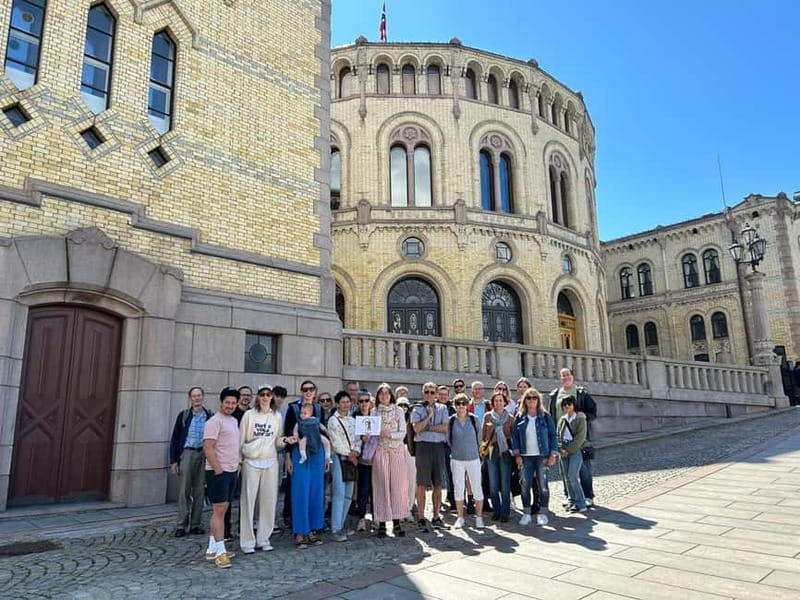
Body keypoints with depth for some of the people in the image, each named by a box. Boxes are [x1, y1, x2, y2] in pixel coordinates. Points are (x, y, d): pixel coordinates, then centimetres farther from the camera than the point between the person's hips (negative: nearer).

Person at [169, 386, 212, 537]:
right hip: (187, 453, -1)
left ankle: (195, 524, 14)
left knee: (200, 491, 6)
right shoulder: (183, 415, 3)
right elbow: (175, 439, 3)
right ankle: (181, 526, 6)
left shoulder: (210, 416, 5)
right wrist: (173, 461, -2)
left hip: (204, 455, 2)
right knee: (184, 491, -1)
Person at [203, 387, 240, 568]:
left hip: (231, 471, 9)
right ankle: (220, 551, -2)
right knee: (219, 510, -6)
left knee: (222, 509, 12)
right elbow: (207, 447, -18)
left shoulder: (234, 421, 15)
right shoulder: (214, 421, -12)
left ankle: (212, 549, 20)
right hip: (218, 472, -9)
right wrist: (218, 470, -19)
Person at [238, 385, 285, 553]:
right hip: (251, 462, -3)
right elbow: (241, 440, 1)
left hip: (270, 463, 3)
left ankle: (263, 539, 17)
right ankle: (247, 541, 10)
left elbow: (278, 441, 11)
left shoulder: (277, 416, 7)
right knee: (249, 500, 0)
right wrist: (238, 460, -3)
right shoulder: (249, 415, -1)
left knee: (269, 500, 5)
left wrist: (285, 440, -9)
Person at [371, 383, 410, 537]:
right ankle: (382, 523, 4)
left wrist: (388, 434, -15)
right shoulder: (374, 411, 9)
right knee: (381, 485, -2)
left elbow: (403, 433, 0)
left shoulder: (398, 411, 6)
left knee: (398, 485, -2)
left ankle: (396, 523, 4)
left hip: (397, 451, 0)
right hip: (380, 451, 0)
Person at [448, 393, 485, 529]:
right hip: (457, 460, 0)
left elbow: (479, 437, 8)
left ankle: (479, 518, 12)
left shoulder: (474, 419, -3)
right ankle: (460, 518, 19)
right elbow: (448, 439, 5)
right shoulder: (451, 421, -4)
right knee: (459, 489, 8)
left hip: (473, 458, 0)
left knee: (477, 488, 2)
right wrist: (456, 450, 9)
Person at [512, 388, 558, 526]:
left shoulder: (545, 416, 0)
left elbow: (553, 435, 1)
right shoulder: (519, 417, 4)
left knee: (543, 485, 2)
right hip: (525, 457, 1)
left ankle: (542, 513, 14)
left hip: (542, 456, -1)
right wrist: (517, 454, -3)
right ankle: (526, 513, 14)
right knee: (525, 485, 3)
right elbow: (515, 436, 5)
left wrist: (553, 454, -5)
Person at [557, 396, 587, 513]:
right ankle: (572, 501, 17)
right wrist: (561, 449, -5)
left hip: (576, 450, -6)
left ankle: (581, 504, -6)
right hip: (564, 451, 6)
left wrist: (569, 450, -12)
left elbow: (580, 437, -10)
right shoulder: (562, 419, 13)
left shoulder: (580, 418, -4)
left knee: (572, 476, -13)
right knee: (567, 477, 7)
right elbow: (558, 435, 11)